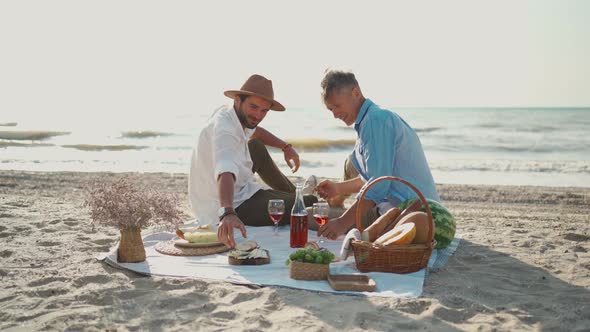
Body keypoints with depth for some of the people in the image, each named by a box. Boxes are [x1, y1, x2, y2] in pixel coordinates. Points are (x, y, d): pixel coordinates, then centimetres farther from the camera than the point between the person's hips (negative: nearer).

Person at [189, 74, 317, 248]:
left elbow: (255, 131, 23)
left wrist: (286, 147, 13)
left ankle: (293, 193, 43)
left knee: (257, 147, 28)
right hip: (236, 207, -10)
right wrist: (228, 214, -63)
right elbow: (226, 173, -47)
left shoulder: (226, 114, 1)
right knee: (309, 203, -12)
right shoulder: (225, 129, -28)